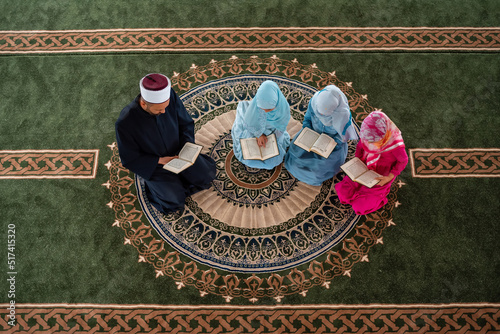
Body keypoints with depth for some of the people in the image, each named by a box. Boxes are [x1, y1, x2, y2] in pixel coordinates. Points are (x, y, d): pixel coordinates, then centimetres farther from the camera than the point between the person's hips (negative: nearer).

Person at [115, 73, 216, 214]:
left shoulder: (170, 95, -26)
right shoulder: (124, 123, -34)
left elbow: (186, 123, -9)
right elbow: (129, 159, -19)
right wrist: (160, 160, -26)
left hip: (177, 153, 4)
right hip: (153, 164, -3)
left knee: (206, 176, -1)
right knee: (175, 202, -12)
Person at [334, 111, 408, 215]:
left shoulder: (394, 143, -35)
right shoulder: (367, 133, -23)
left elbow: (403, 160, -14)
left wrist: (389, 177, -22)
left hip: (381, 177, -4)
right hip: (365, 169, 4)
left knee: (359, 205, -7)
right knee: (343, 193, -5)